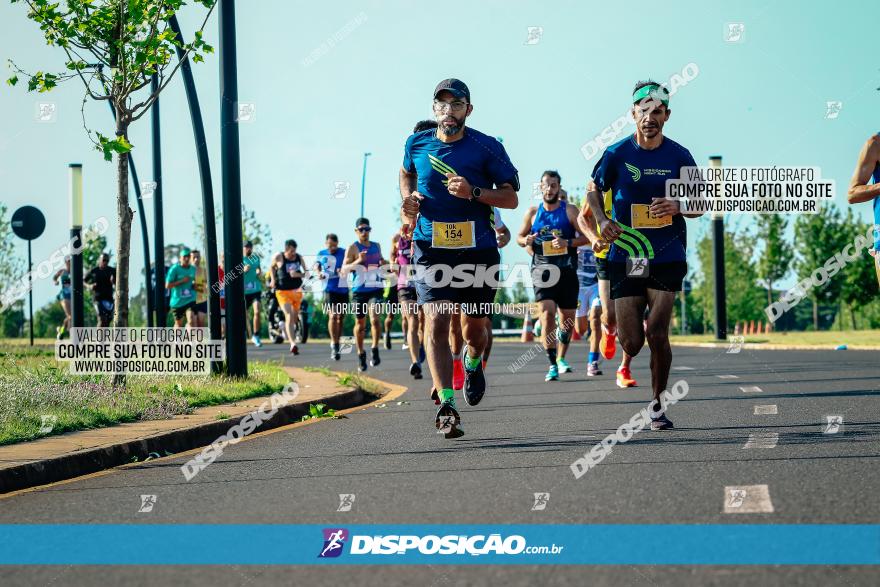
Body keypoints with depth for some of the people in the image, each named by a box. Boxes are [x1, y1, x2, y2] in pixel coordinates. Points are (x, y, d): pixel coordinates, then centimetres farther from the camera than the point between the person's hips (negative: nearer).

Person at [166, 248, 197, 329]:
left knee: (191, 321, -19)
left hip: (190, 300, 2)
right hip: (177, 301, -2)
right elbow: (167, 286, -11)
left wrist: (195, 285, 1)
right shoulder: (174, 269, -9)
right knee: (178, 324, 13)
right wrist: (182, 281, -17)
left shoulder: (193, 269, 5)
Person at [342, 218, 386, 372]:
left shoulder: (376, 246, 11)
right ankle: (361, 354, 23)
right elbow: (344, 269, -11)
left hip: (375, 289, 2)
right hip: (359, 291, -2)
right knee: (360, 323, 8)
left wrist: (383, 263, 4)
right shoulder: (353, 248, -3)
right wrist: (357, 261, -27)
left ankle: (375, 349, -8)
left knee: (375, 318, -20)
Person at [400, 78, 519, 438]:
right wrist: (408, 198, 6)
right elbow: (406, 174, 27)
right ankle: (446, 406, -19)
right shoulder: (417, 144, 4)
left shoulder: (487, 148, -4)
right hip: (431, 249, 0)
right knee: (436, 323, -16)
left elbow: (511, 197, -3)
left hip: (477, 250, 0)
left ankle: (473, 362, 47)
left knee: (475, 328, 10)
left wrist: (473, 192, -19)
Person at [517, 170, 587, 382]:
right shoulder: (533, 212, 7)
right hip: (542, 270, 0)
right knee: (547, 314, -17)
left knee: (567, 317, 8)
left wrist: (568, 242, -19)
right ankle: (552, 365, -12)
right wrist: (525, 240, -6)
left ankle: (561, 358, 32)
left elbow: (586, 237, -2)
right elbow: (520, 236, 17)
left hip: (566, 270, 0)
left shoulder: (569, 210, 1)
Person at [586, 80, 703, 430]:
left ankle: (658, 403, 9)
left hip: (667, 259, 0)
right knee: (631, 342, -2)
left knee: (657, 334, -11)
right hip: (625, 257, 0)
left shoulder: (679, 156, 0)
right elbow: (594, 190, 13)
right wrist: (602, 220, -6)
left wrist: (677, 208, -14)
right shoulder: (616, 154, -1)